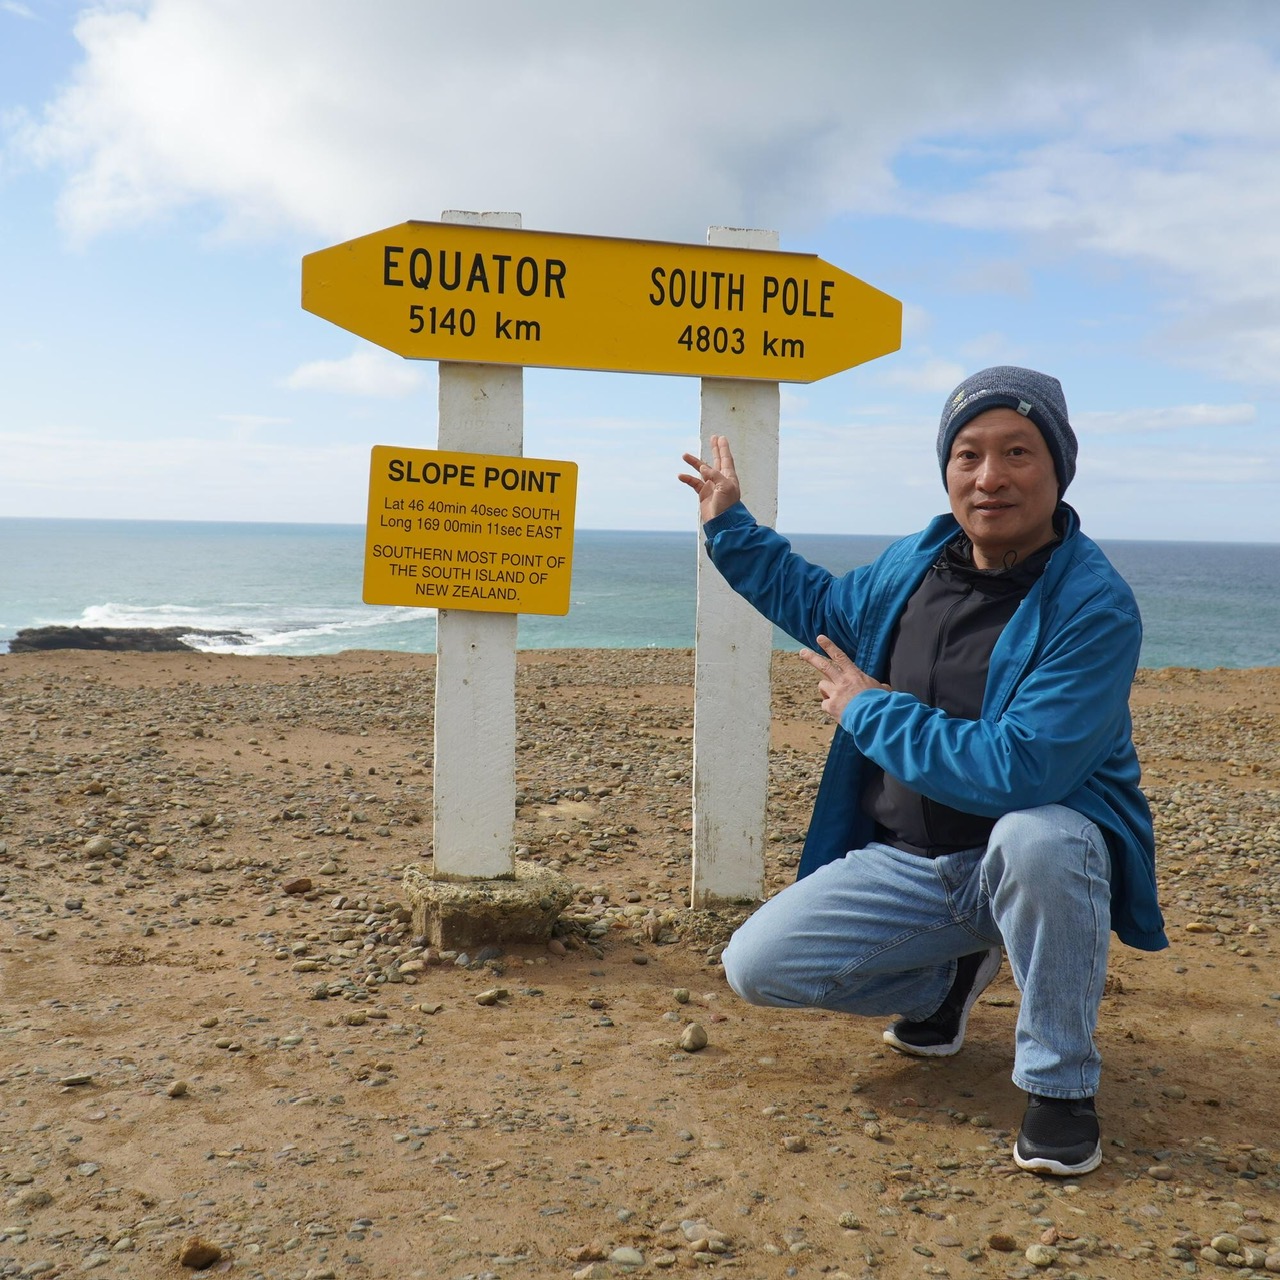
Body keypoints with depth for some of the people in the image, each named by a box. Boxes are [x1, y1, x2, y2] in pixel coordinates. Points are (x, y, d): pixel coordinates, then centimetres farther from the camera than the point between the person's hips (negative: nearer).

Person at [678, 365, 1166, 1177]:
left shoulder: (1095, 607, -22)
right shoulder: (914, 565, 1)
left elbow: (1020, 771, -33)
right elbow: (820, 604, 23)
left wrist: (871, 710, -21)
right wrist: (731, 528, 19)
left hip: (1035, 859, -5)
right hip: (905, 863, 6)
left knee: (1037, 838, -41)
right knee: (757, 965, -7)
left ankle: (1061, 1084, -15)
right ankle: (953, 975, 20)